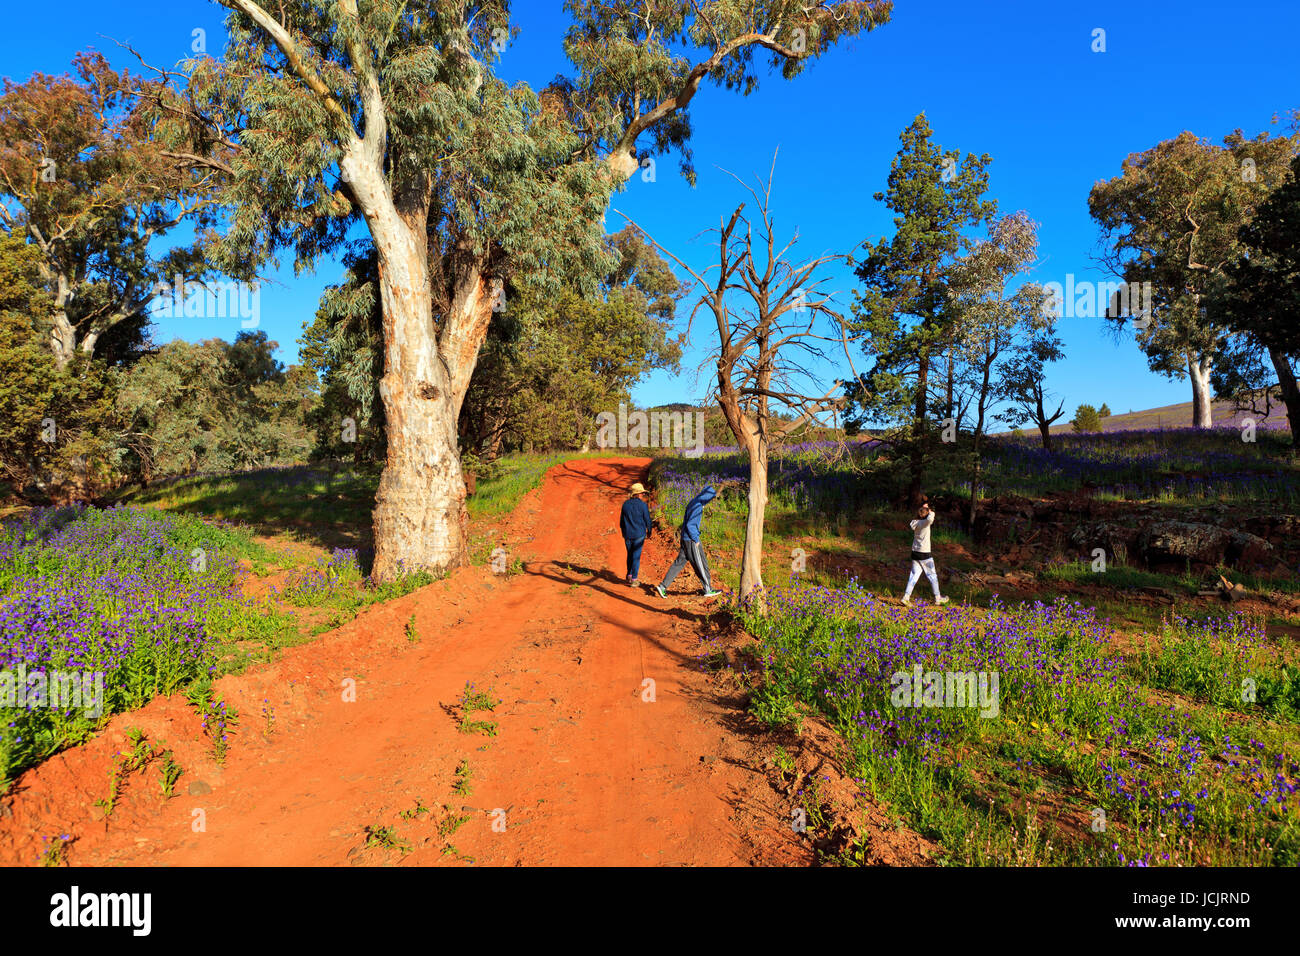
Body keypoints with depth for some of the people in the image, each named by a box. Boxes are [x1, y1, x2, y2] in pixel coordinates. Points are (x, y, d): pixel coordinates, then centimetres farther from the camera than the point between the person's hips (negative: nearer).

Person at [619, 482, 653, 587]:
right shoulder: (642, 504, -11)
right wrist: (649, 532, 11)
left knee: (630, 555, 19)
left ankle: (629, 577, 21)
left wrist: (623, 533, 22)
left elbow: (621, 520, 9)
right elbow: (647, 519, -5)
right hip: (639, 535, -4)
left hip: (628, 535, 4)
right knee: (636, 557, 2)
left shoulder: (625, 504, 1)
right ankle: (633, 580, 4)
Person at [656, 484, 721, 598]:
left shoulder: (694, 503, 13)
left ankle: (663, 586, 7)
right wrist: (696, 540, -15)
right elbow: (690, 525, -23)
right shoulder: (697, 506, -19)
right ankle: (708, 590, 15)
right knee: (701, 564, 3)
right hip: (691, 540, -9)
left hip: (685, 538, 9)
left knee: (679, 563, 10)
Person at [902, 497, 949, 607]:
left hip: (915, 553, 7)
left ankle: (906, 597, 2)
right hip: (925, 554, -7)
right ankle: (938, 598, 21)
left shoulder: (915, 522, 3)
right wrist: (931, 512, -21)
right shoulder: (924, 523, -18)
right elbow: (930, 518, -41)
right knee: (932, 575, 9)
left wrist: (924, 507, 20)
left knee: (914, 575, 9)